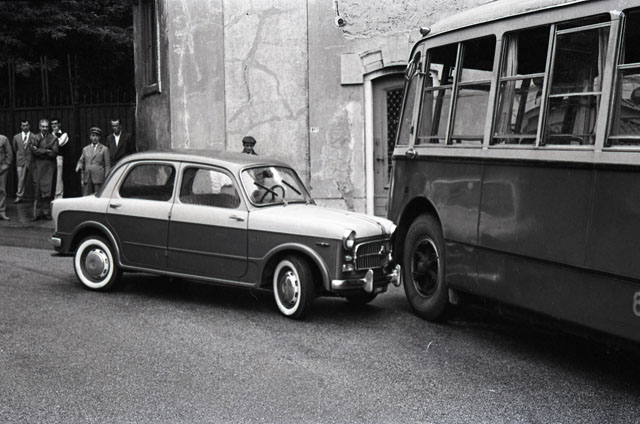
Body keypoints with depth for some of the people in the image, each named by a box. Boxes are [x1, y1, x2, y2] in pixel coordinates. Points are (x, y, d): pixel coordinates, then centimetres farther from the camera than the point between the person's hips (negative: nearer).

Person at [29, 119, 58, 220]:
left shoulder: (53, 138, 7)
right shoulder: (35, 138, 12)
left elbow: (54, 153, -5)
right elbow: (32, 150, -4)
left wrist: (39, 151, -5)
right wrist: (46, 151, -9)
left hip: (48, 167, -1)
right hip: (37, 166, 1)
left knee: (47, 190, -5)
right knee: (37, 190, 0)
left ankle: (46, 212, 2)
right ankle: (37, 213, 4)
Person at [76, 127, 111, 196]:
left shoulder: (104, 149, 7)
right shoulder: (85, 149, 19)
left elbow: (107, 165, 3)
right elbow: (81, 161, 20)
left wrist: (106, 179, -5)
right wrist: (79, 166, -5)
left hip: (99, 178, -3)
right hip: (87, 179, 4)